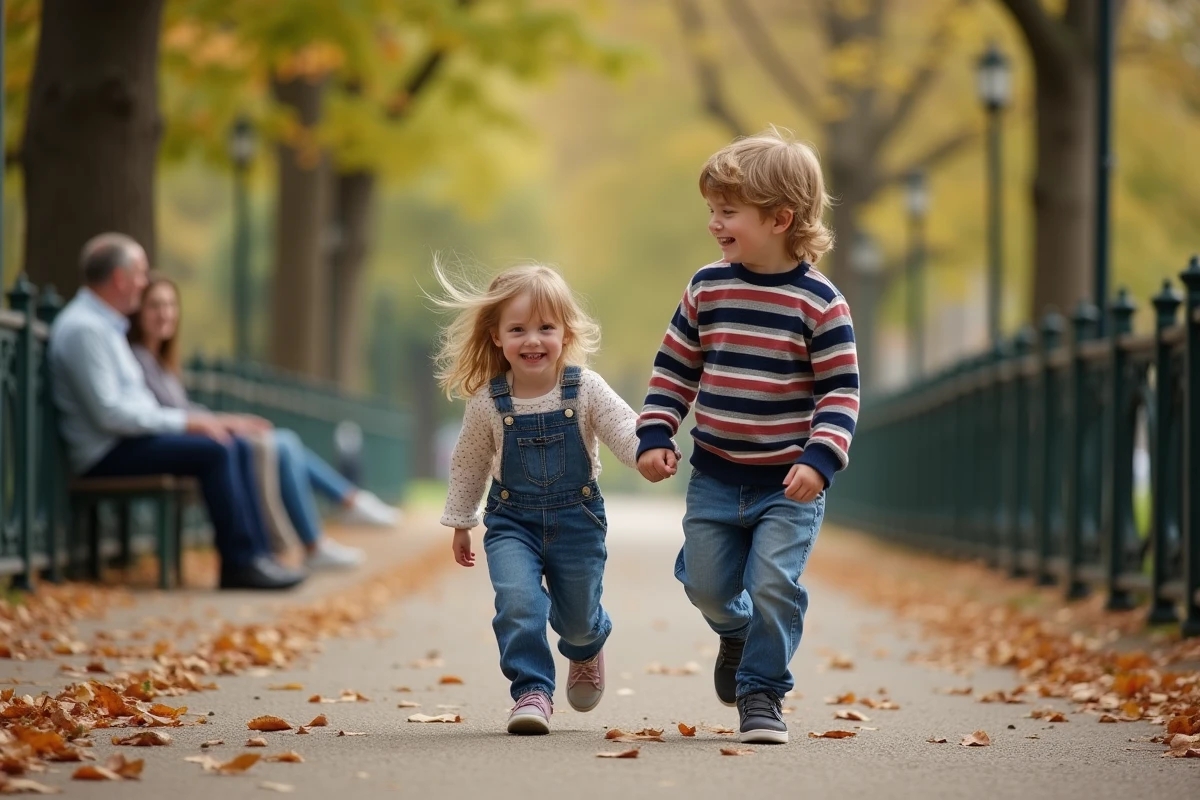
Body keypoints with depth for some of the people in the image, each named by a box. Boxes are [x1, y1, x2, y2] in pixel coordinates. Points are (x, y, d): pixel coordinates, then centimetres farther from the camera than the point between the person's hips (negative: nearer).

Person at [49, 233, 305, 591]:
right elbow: (109, 413, -23)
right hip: (107, 453, -10)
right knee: (213, 452, -23)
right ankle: (240, 562, -18)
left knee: (237, 449, 1)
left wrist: (190, 418, 8)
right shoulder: (83, 327, -15)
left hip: (127, 440, 10)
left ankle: (255, 553, -5)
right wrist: (184, 421, -17)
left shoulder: (105, 323, 19)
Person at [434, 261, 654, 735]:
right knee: (517, 602, -23)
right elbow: (469, 465, 6)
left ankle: (586, 648, 51)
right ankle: (532, 692, -11)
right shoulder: (488, 404, -8)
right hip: (512, 521, 0)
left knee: (577, 617, 15)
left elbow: (626, 432, -17)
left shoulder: (586, 390, -12)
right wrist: (460, 523, 12)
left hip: (577, 518, 0)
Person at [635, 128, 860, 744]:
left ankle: (762, 692, 7)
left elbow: (841, 391, -10)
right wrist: (655, 436, -1)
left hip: (789, 484, -4)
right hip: (714, 478, 4)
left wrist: (819, 460, -22)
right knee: (706, 585, 9)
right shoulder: (706, 290, 0)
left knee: (773, 585, -11)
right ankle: (737, 632, 42)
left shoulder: (819, 302, -11)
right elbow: (674, 369, 9)